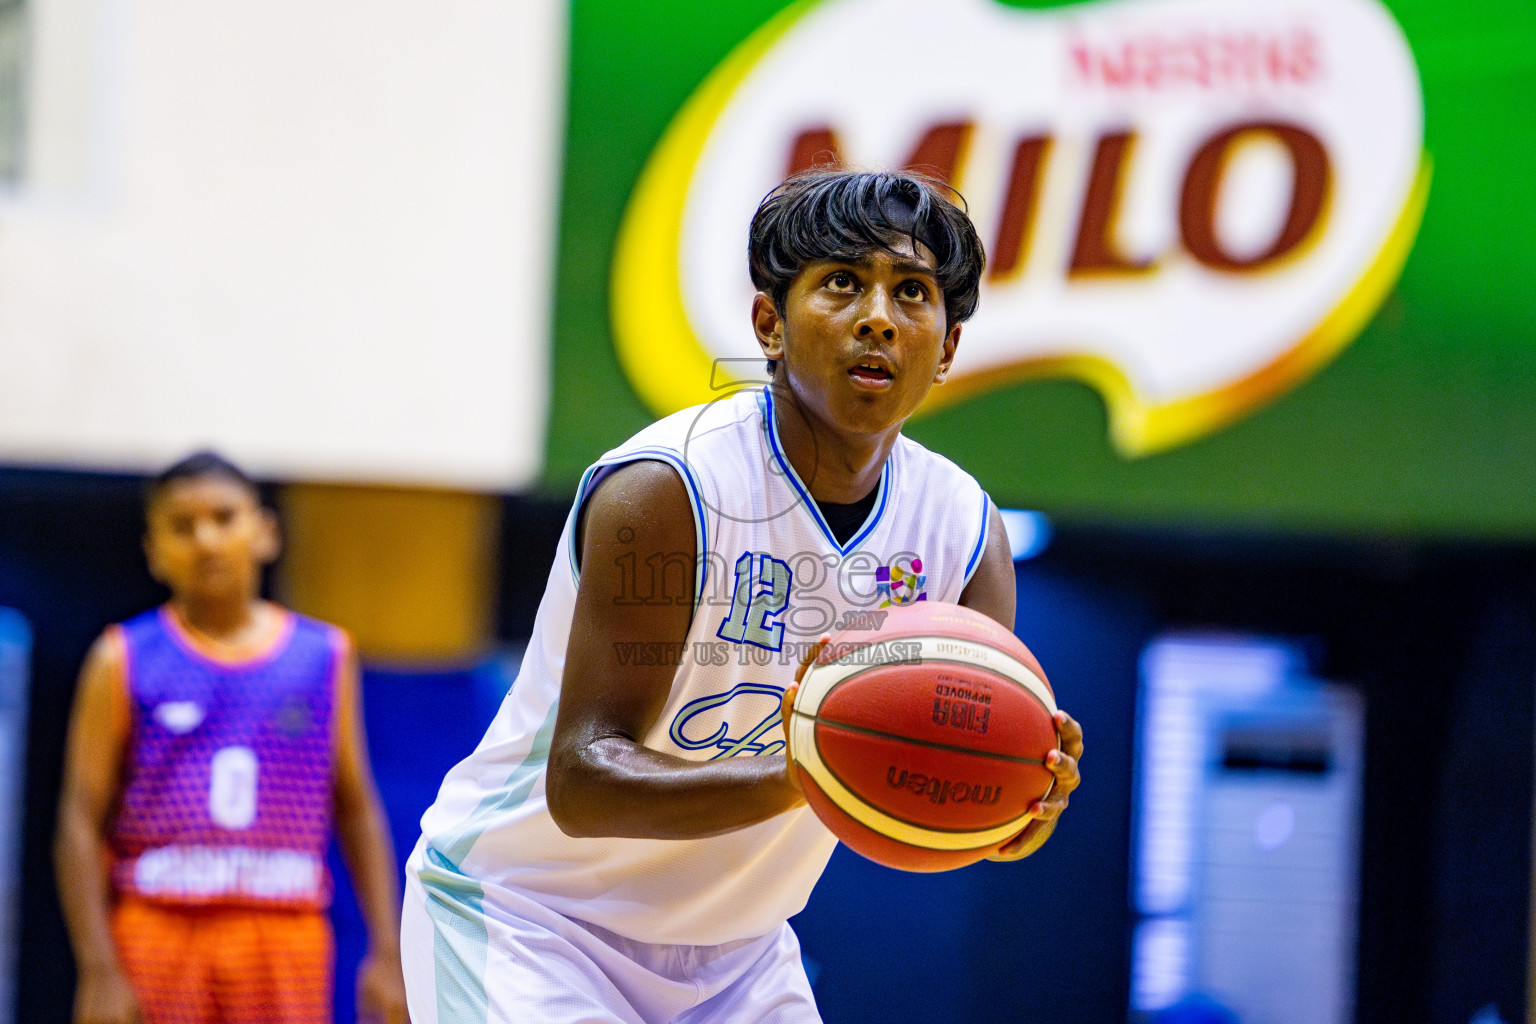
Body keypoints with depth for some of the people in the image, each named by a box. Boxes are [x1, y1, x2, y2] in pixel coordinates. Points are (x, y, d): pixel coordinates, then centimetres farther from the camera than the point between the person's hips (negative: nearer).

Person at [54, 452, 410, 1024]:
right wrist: (98, 970, -11)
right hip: (156, 929, -2)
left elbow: (357, 809, 12)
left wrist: (387, 952, 5)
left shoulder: (325, 657, 9)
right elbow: (82, 819, -2)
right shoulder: (124, 660, 2)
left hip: (287, 937, 2)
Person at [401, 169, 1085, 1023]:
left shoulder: (963, 527, -6)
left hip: (736, 951, 6)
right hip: (522, 914, -6)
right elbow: (581, 784, -30)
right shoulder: (662, 492, -25)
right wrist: (788, 783, -47)